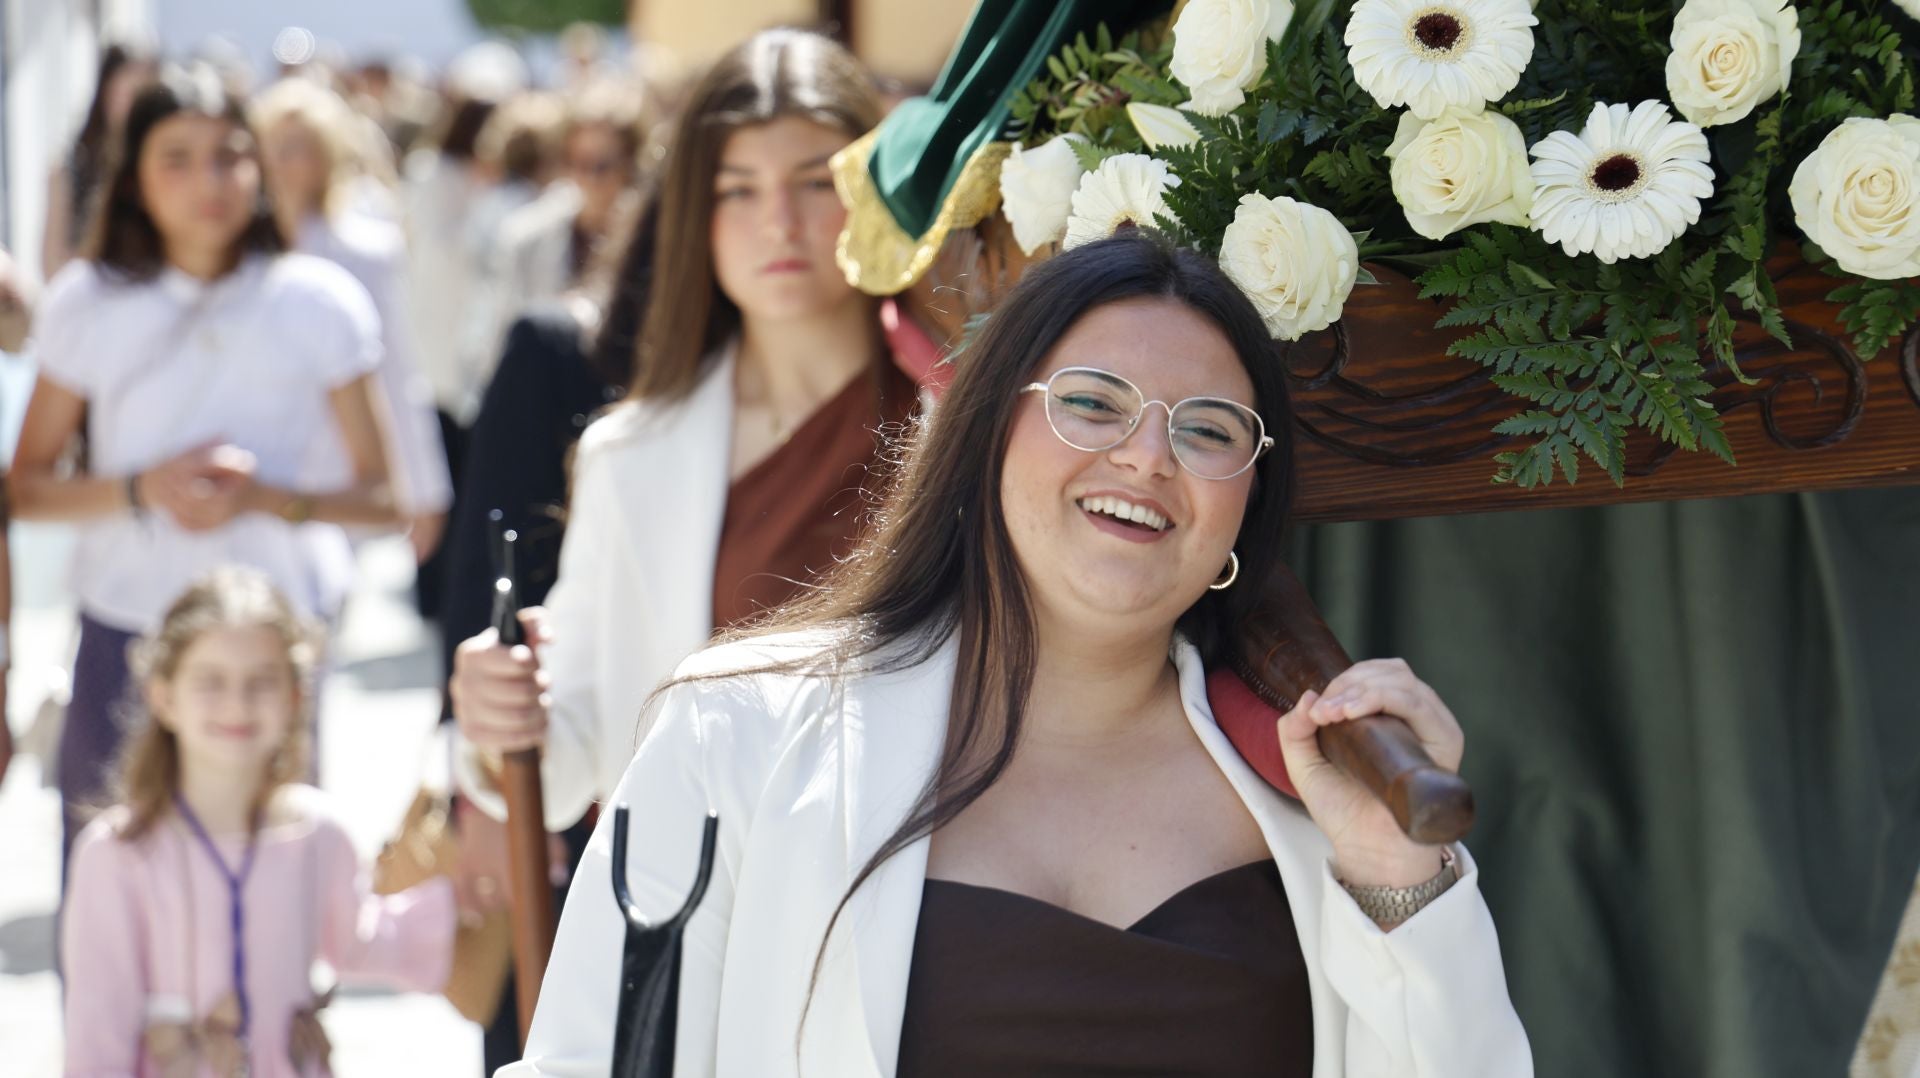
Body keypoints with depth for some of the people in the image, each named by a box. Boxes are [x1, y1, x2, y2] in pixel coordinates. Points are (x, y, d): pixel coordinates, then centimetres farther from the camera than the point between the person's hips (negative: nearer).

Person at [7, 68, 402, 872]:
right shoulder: (88, 306, 4)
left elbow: (380, 497, 1)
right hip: (122, 632, 1)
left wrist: (264, 497, -17)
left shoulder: (315, 303, 0)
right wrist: (143, 489, -12)